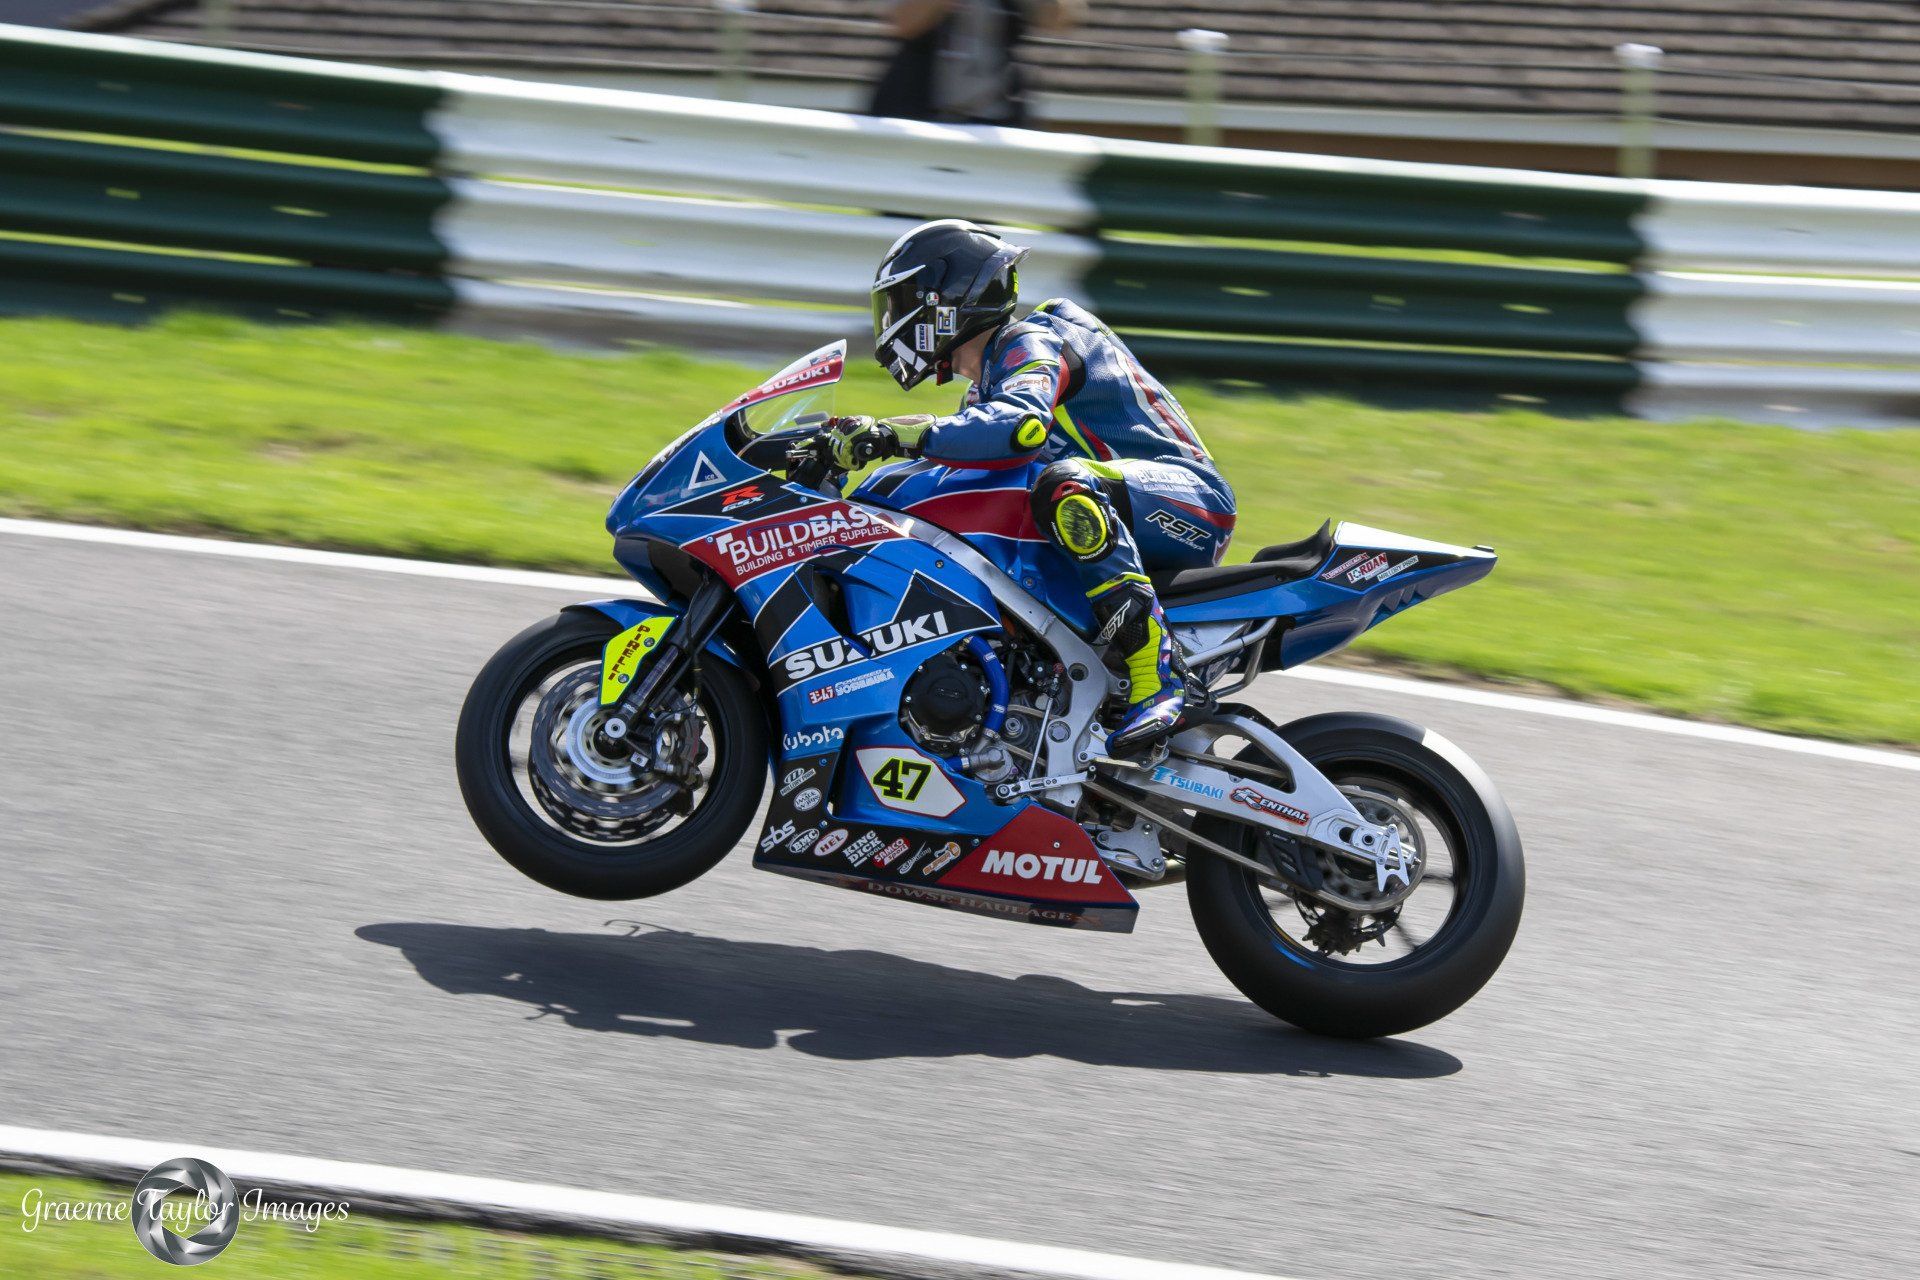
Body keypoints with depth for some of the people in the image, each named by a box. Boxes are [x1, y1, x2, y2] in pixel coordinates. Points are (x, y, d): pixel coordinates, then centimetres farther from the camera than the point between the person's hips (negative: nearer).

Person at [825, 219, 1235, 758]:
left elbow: (1022, 424, -33)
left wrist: (894, 435, -36)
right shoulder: (987, 388, 21)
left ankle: (1156, 677, -42)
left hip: (1188, 498, -10)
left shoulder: (1032, 341, -11)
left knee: (1063, 484, -40)